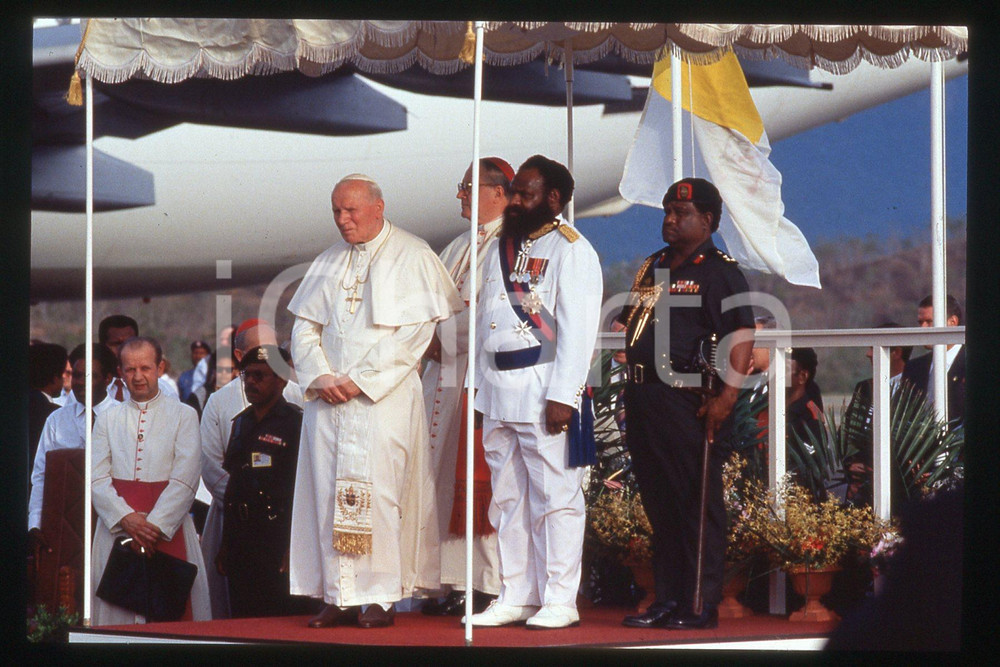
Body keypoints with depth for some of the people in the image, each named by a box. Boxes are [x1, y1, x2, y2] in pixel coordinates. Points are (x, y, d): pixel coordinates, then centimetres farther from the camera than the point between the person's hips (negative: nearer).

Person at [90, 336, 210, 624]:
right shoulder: (107, 419, 14)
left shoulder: (183, 415, 7)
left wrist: (153, 524, -14)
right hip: (117, 527, 2)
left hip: (167, 529, -2)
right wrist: (127, 518, -13)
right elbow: (97, 479, 3)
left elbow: (185, 481, -3)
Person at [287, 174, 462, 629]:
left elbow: (415, 332, -8)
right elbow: (304, 327, 14)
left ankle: (380, 597, -4)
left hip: (383, 398, -5)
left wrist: (361, 380, -12)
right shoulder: (329, 262, 16)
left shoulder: (411, 257, -1)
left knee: (378, 491, -9)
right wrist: (320, 377, -4)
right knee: (328, 491, 0)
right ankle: (338, 596, 3)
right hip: (327, 398, 5)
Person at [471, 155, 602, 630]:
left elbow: (578, 329, -12)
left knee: (554, 497, -6)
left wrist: (562, 396, -18)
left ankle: (559, 601, -3)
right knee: (508, 498, 10)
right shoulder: (501, 248, 19)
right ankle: (515, 597, 15)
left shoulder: (570, 250, -5)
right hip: (497, 393, 8)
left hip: (542, 390, -8)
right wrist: (480, 384, 14)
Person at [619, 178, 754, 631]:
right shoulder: (652, 267, 19)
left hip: (689, 401, -8)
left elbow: (741, 335, -14)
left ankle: (702, 605, -1)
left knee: (697, 505, -4)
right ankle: (666, 599, 19)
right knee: (658, 503, 12)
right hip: (643, 398, 8)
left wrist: (727, 394, -22)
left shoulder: (718, 271, -5)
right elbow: (630, 325, 27)